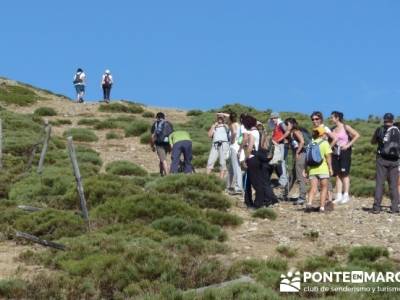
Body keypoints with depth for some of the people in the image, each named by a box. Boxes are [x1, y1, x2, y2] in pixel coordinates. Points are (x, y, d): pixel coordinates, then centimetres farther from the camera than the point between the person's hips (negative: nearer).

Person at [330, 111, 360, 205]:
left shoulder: (345, 127, -4)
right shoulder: (333, 129, 12)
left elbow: (357, 135, -11)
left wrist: (348, 145, -13)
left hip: (344, 152, -6)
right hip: (335, 153, 6)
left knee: (344, 174, -6)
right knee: (337, 175, 3)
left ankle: (346, 195, -4)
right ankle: (338, 196, 3)